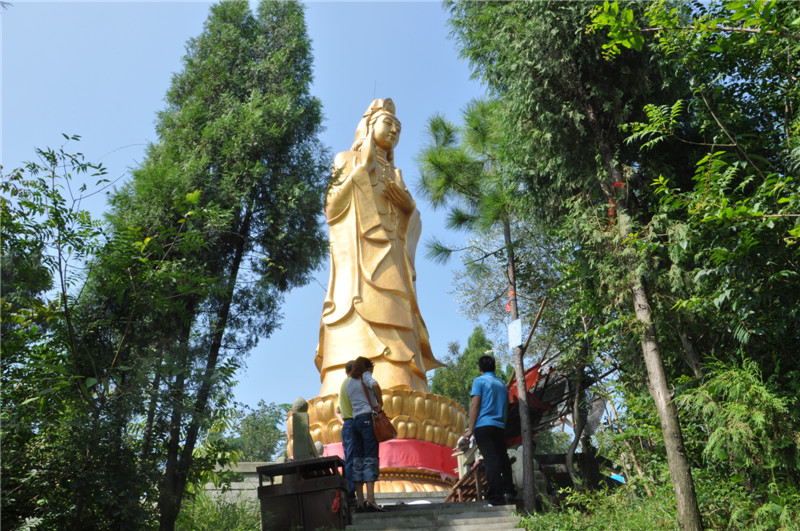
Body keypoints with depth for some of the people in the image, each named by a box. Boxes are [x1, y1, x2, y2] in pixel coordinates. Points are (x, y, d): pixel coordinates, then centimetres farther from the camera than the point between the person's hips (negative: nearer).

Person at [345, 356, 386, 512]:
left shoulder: (349, 383, 20)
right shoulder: (366, 376, 2)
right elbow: (374, 385, -19)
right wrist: (380, 403, -9)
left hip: (355, 421, 7)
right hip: (368, 419, -6)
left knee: (358, 459, 4)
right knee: (370, 458, -11)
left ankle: (360, 501, 2)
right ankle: (370, 500, -19)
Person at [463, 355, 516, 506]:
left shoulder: (479, 381, 0)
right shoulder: (502, 384, 18)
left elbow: (475, 405, -7)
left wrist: (470, 428, -7)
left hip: (484, 426, -6)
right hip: (500, 428, 6)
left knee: (491, 461, -9)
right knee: (503, 459, 16)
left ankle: (496, 499, -11)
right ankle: (509, 491, 20)